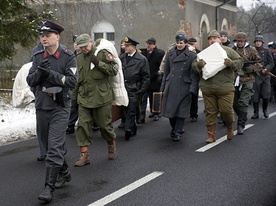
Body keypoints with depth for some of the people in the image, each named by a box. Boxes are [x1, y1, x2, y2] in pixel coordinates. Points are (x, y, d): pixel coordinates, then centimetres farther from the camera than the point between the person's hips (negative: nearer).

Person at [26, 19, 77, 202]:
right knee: (50, 144, 16)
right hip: (41, 106, 6)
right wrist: (39, 72, -18)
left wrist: (50, 73, -22)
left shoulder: (68, 57, -7)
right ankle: (65, 173, 36)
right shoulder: (38, 57, 7)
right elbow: (30, 80, 2)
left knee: (55, 148, -10)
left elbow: (72, 81, -15)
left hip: (60, 107, -6)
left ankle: (50, 187, -8)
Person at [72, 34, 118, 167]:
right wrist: (75, 96, 21)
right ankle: (84, 154, 0)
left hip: (102, 97, -4)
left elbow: (114, 70, -10)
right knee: (83, 125, -4)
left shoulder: (103, 54, -4)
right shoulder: (78, 58, 12)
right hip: (84, 98, 4)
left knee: (104, 124, 6)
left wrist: (98, 63, -18)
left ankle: (111, 144, 34)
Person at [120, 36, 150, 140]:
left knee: (131, 109, -9)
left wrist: (141, 91, -7)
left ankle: (128, 129, -11)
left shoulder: (142, 59, -4)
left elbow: (146, 77, -3)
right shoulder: (121, 57, 9)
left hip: (134, 90, -5)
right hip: (123, 88, 5)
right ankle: (133, 128, 23)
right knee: (127, 109, 10)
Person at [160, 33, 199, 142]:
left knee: (181, 110, -2)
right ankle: (174, 128, 27)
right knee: (169, 108, 6)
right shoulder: (170, 53, 9)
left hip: (183, 86, -3)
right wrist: (163, 87, 13)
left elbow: (194, 74, -3)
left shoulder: (191, 56, -2)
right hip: (170, 86, 3)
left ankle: (177, 132, 6)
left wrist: (193, 88, -12)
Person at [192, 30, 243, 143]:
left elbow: (240, 62, 5)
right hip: (207, 88, 2)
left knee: (226, 110, -3)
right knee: (210, 112, 5)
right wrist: (199, 65, -12)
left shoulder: (228, 51, 7)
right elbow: (194, 65, 11)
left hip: (225, 88, -2)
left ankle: (230, 128, 26)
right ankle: (211, 135, 14)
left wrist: (231, 63, -16)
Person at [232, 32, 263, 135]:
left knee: (243, 103, -12)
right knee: (235, 103, 10)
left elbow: (259, 63, 6)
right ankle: (243, 119, 33)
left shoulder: (252, 50, 3)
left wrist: (252, 68, -12)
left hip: (247, 81, -4)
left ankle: (241, 125, -8)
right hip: (234, 80, 4)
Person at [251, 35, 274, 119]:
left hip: (265, 76, -1)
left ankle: (265, 110, 22)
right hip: (255, 76, 1)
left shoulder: (266, 51, 4)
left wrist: (266, 69, -16)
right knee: (255, 96, 1)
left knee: (266, 95, 0)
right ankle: (256, 113, 10)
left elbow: (271, 63, 0)